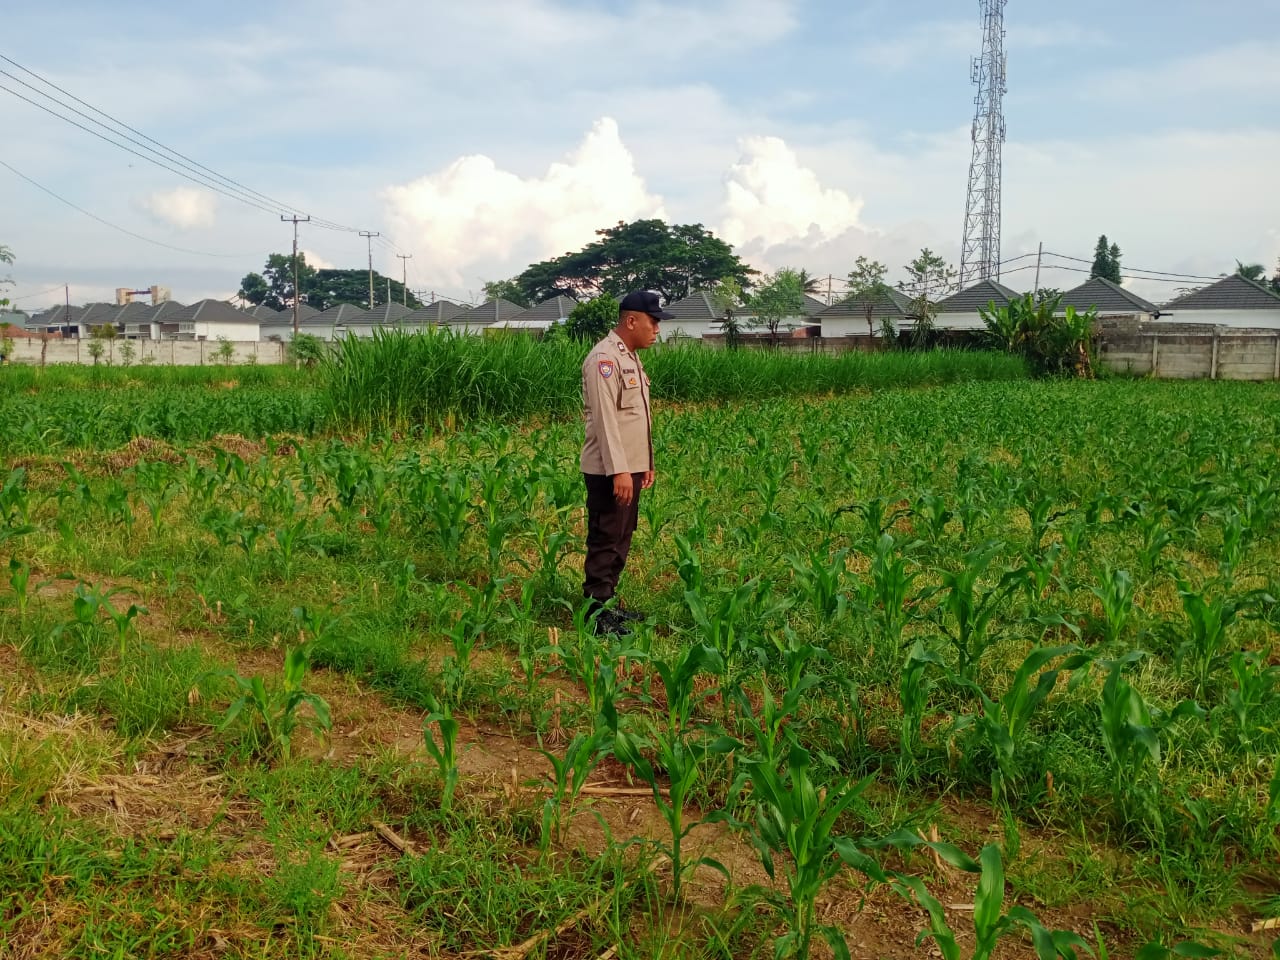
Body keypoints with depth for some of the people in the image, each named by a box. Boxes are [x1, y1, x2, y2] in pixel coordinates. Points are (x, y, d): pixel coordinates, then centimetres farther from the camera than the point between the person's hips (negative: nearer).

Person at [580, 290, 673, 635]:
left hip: (630, 467, 10)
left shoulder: (630, 357, 15)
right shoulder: (604, 358, -16)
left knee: (621, 540, 14)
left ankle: (608, 604, 23)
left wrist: (646, 463, 19)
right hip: (609, 470, -10)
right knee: (605, 542, -4)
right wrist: (619, 470, -25)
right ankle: (596, 614, 2)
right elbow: (605, 418, -22)